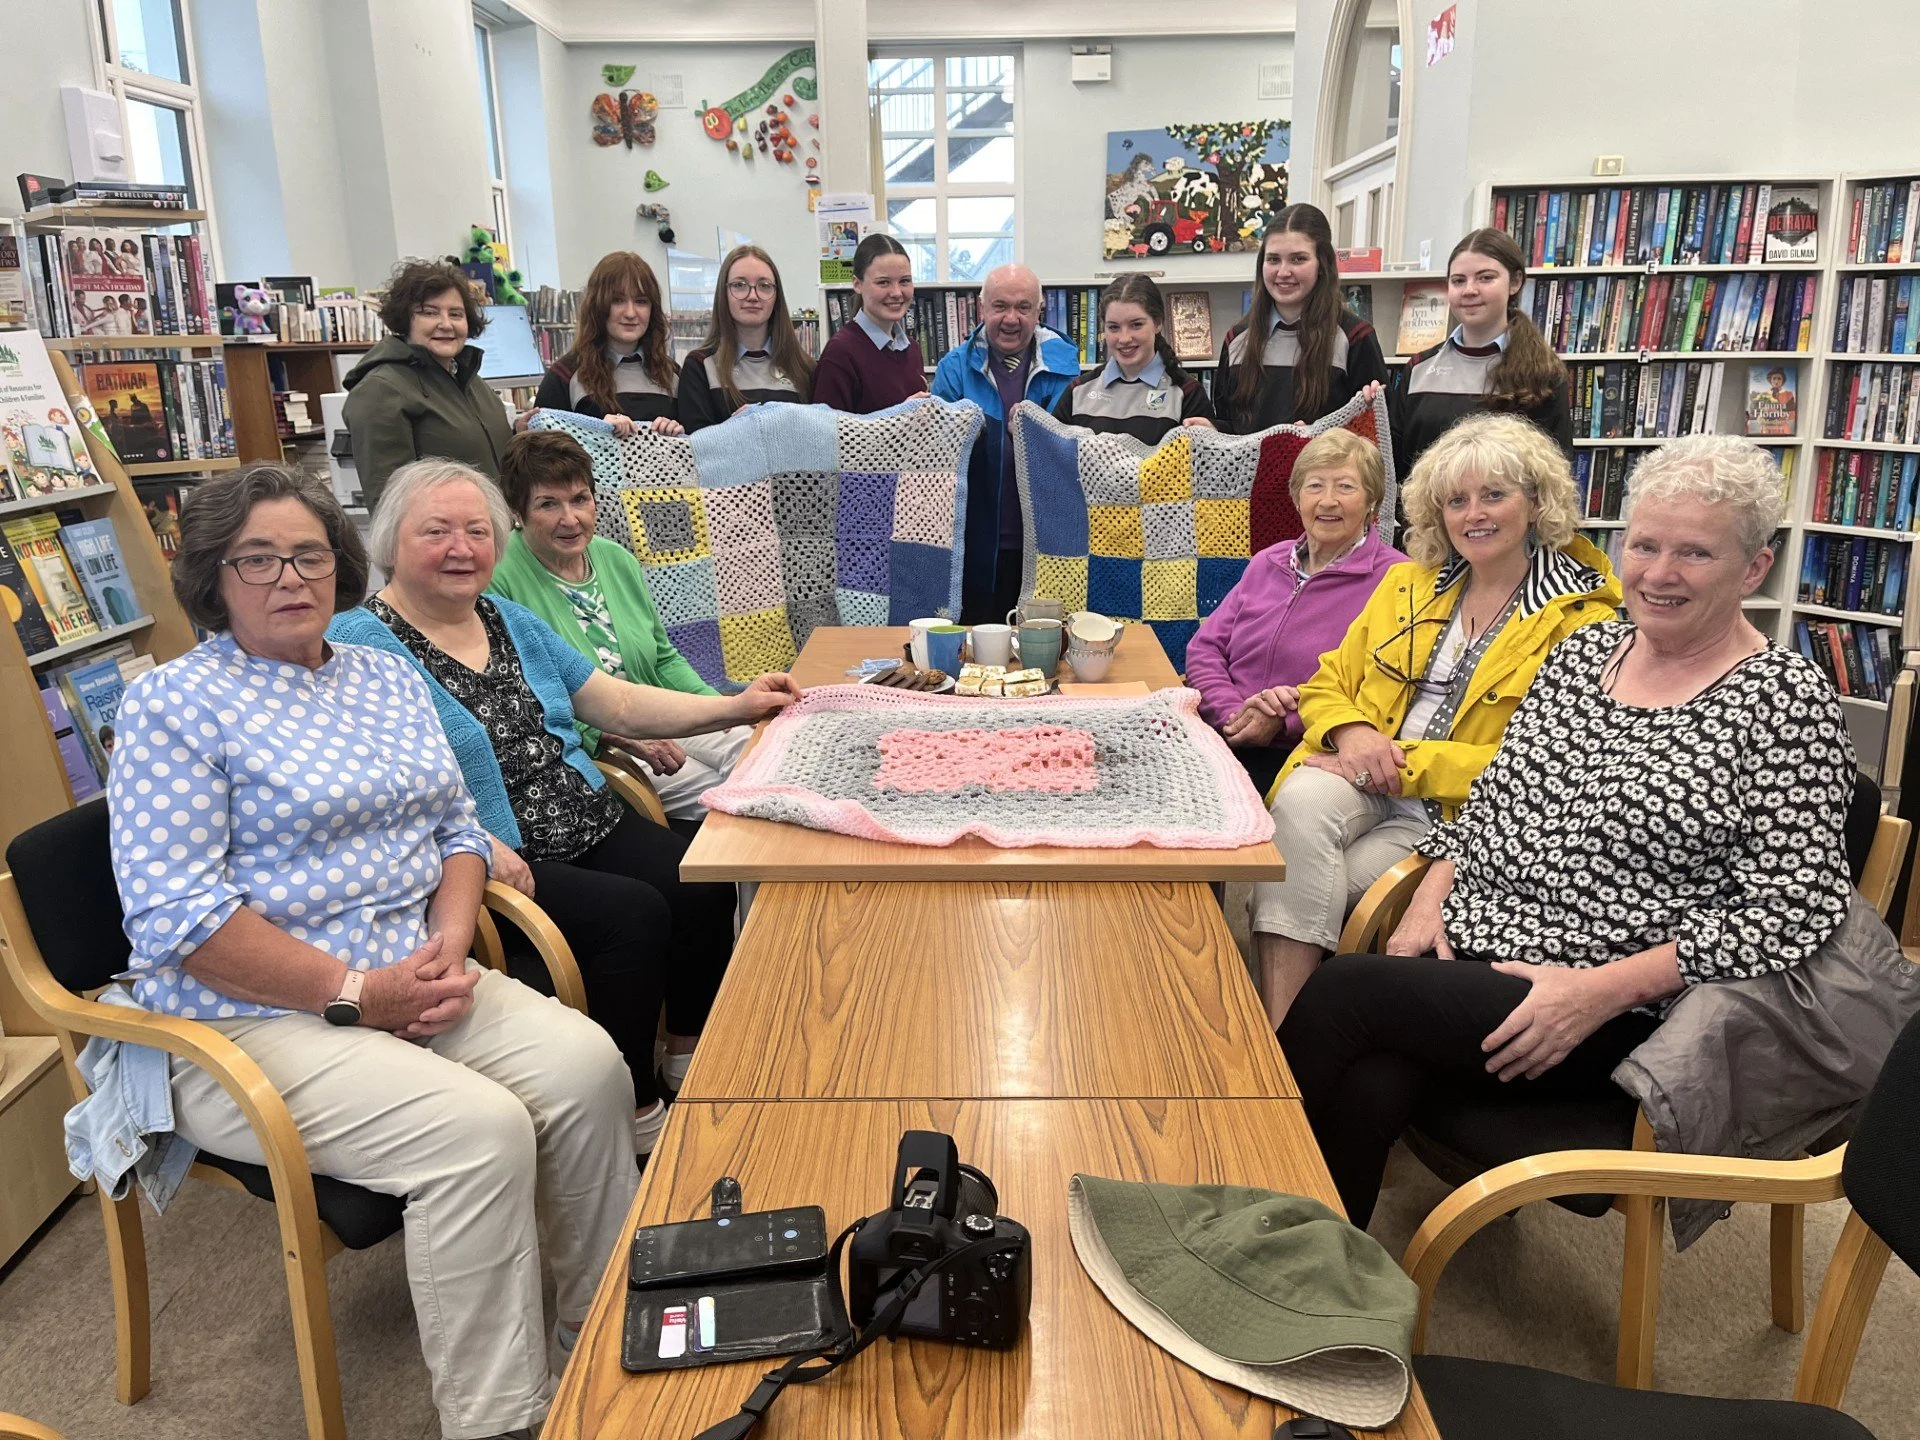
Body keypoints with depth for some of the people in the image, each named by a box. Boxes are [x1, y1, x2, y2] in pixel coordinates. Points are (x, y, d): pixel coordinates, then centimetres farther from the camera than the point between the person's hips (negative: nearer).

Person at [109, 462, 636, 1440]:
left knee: (587, 1065, -18)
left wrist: (451, 945, -5)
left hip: (412, 984, 6)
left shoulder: (388, 677, 15)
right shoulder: (171, 707, -5)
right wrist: (355, 992, -19)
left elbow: (458, 830, 15)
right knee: (478, 1130, -28)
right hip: (255, 1024, -6)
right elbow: (177, 915, -14)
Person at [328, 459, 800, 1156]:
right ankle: (634, 1109, -6)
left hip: (591, 828, 7)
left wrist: (737, 706, 5)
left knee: (702, 886, -16)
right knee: (632, 914, -25)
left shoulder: (512, 621, 15)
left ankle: (693, 1053, 5)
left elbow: (619, 705, 14)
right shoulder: (360, 643, -7)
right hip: (500, 861, -6)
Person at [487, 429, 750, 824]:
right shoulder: (500, 582, -13)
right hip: (583, 750, -7)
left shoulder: (617, 560, 10)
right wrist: (613, 734, -24)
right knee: (720, 793, -23)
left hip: (661, 723, 7)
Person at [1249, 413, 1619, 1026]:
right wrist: (1352, 731, -10)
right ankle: (1277, 1040, -34)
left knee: (1325, 889, -28)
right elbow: (1327, 684, 14)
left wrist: (1407, 764, -16)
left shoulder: (1583, 620, -2)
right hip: (1367, 783, 4)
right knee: (1301, 800, -31)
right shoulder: (1408, 584, 15)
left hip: (1462, 812, -3)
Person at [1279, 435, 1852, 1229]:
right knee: (1365, 1086, -27)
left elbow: (1790, 911, -13)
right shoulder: (1585, 648, 12)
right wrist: (1429, 897, 0)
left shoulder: (1788, 700, -7)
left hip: (1609, 1018, -5)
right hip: (1462, 955, 5)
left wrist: (1602, 989, -20)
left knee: (1345, 991, -23)